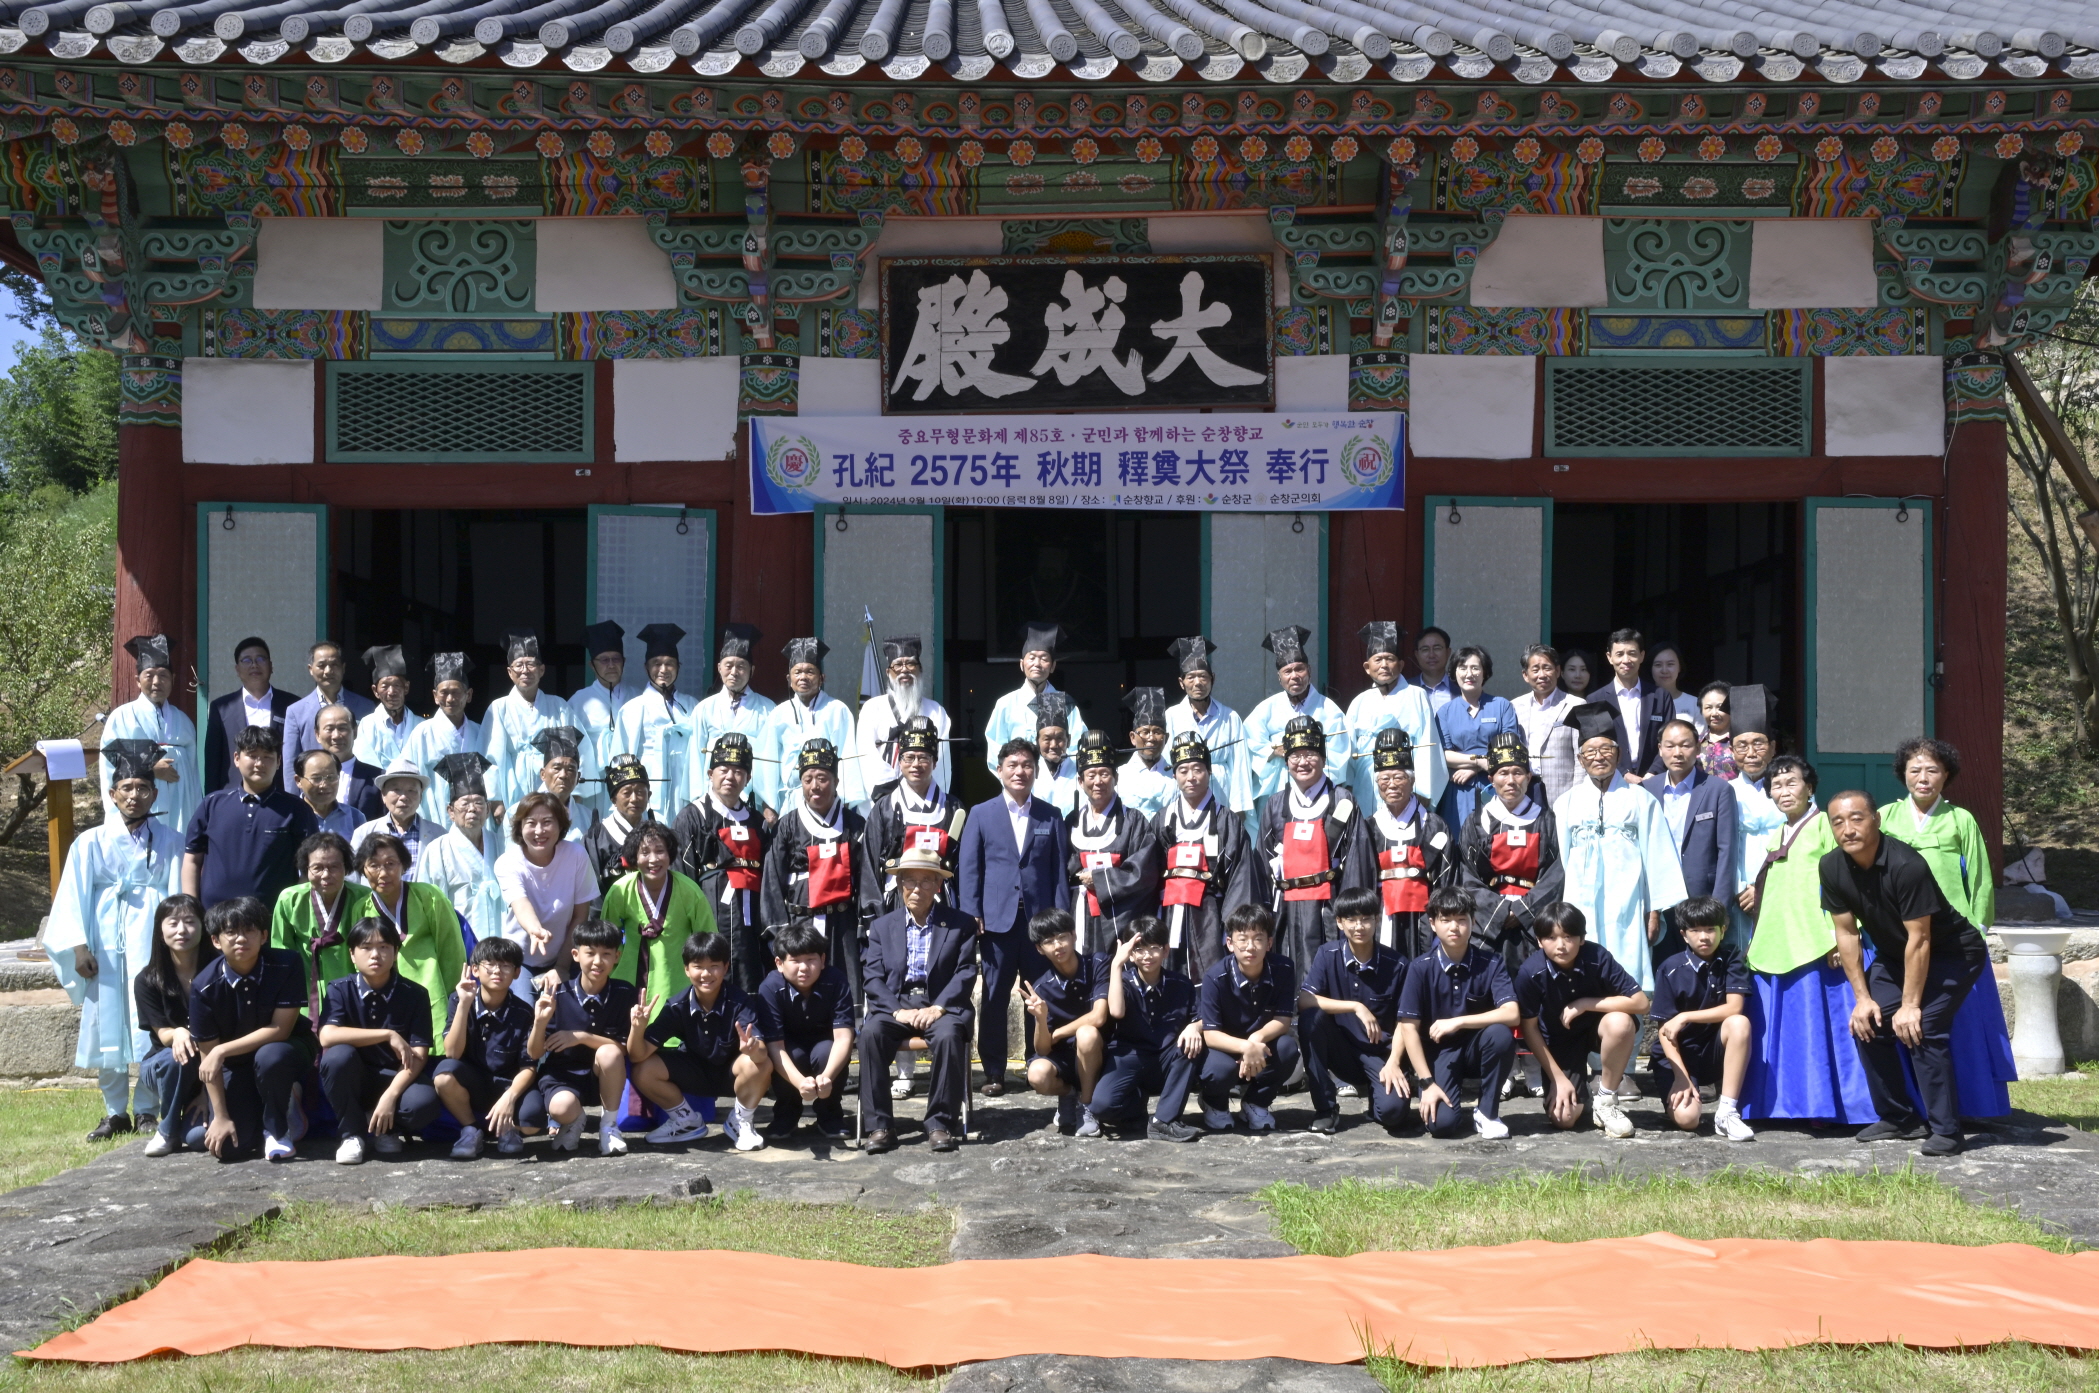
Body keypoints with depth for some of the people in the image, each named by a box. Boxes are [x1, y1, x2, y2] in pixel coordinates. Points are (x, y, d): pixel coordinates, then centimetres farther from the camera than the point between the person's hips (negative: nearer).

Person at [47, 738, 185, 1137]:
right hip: (104, 949, 1)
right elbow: (73, 896, 5)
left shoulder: (169, 842, 6)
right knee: (104, 1026, 3)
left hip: (152, 946, -1)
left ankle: (148, 1111, 5)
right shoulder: (91, 843, 8)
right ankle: (114, 1112, 13)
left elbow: (177, 895, 2)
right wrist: (79, 946, -5)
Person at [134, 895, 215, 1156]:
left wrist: (209, 1089, -18)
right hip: (163, 1067, 2)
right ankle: (167, 1132, -11)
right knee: (178, 1057, -36)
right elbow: (162, 1033, -11)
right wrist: (178, 1034, -37)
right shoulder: (147, 981, -8)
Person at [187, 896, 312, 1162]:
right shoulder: (204, 987, -19)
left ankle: (278, 1130, -9)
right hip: (234, 1067, 2)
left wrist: (222, 1051, -30)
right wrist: (220, 1117, -17)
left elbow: (280, 1029, -23)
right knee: (231, 1147, -16)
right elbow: (207, 1055, -14)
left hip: (283, 1049, -1)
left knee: (270, 1056, -38)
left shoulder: (285, 966, -22)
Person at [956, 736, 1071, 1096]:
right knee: (995, 999, 2)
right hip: (997, 918, -1)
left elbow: (1060, 870, 7)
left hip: (1040, 918, 1)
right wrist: (971, 916, -5)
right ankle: (993, 1073, 8)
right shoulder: (981, 814, 8)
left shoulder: (1051, 817, 10)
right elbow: (969, 870, 4)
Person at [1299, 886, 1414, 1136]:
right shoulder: (1328, 955, -7)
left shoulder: (1396, 963, -8)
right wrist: (1356, 1007, -28)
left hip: (1380, 1053, -1)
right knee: (1310, 1017, -29)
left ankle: (1373, 1089, 10)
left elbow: (1403, 1021, -3)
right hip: (1341, 1048, 2)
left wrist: (1393, 1063, -18)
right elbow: (1304, 1001, -20)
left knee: (1392, 1110, -31)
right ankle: (1325, 1108, -15)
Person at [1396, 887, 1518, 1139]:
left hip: (1476, 1050, 1)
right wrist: (1428, 1082, -17)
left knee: (1501, 1033, -33)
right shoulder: (1421, 968, -10)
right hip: (1437, 1052, -1)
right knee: (1441, 1123, -26)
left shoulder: (1491, 963, -9)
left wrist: (1458, 1022, -27)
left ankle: (1487, 1112, -11)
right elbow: (1409, 1028, -10)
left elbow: (1511, 1014, -22)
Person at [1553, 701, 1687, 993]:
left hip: (1626, 913, -1)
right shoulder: (1567, 803, 8)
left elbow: (1657, 856, 4)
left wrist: (1654, 912, 2)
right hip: (1581, 910, 1)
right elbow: (1560, 860, 9)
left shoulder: (1640, 800, 4)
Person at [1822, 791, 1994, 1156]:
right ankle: (1898, 1118, 13)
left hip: (1953, 954, -7)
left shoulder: (1906, 866, -32)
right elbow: (1847, 933, -4)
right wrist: (1863, 997, -6)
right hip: (1893, 954, 7)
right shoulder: (1832, 867, -13)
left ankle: (1945, 1130, -13)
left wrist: (1910, 1005, -23)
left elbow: (1919, 940, -27)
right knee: (1867, 1024, -3)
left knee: (1921, 1028, -22)